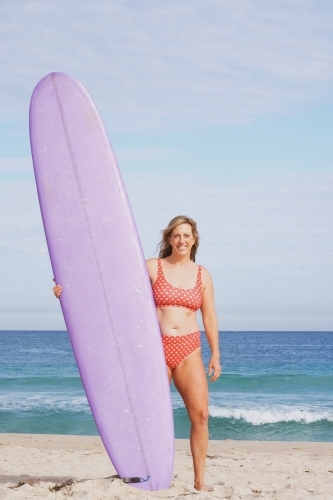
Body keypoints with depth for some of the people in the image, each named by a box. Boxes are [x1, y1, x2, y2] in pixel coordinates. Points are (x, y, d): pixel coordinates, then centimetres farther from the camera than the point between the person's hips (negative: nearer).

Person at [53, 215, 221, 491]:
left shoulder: (202, 275, 9)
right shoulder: (152, 267, 2)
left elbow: (210, 318, 11)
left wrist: (216, 355, 7)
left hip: (188, 351, 2)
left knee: (200, 414, -6)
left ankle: (199, 480, 5)